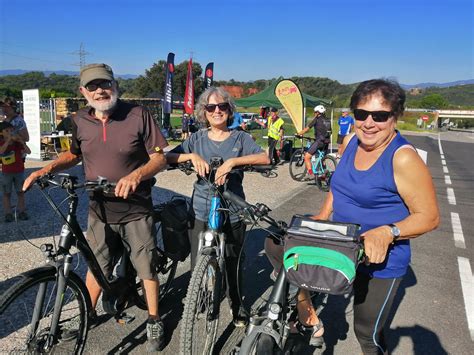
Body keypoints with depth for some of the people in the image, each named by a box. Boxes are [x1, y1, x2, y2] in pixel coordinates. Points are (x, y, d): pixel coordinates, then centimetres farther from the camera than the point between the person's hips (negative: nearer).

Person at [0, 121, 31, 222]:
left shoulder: (18, 142, -3)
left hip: (19, 171, 1)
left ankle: (22, 212, 16)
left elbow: (28, 152, -16)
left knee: (20, 192, 8)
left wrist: (22, 142, -27)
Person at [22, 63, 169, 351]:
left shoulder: (138, 115, -12)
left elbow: (160, 158, -11)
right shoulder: (80, 121, 0)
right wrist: (47, 169, -1)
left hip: (136, 210, -3)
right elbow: (74, 154, 17)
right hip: (99, 211, 3)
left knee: (147, 268, 8)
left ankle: (154, 321, 30)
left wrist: (136, 175, -29)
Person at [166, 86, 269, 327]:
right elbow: (167, 158, -3)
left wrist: (232, 161, -28)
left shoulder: (240, 138, 0)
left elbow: (264, 158, -17)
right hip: (201, 212, 1)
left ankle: (236, 303, 38)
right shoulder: (198, 139, 5)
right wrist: (192, 156, -20)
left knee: (232, 263, 12)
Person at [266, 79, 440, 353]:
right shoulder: (350, 141, -2)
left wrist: (387, 232, -33)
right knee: (277, 244, -1)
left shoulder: (403, 158, -23)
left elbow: (429, 216, -18)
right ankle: (307, 312, 16)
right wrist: (322, 218, 3)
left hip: (380, 261, -6)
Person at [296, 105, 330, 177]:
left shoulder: (316, 119, -2)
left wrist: (299, 134, 10)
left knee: (307, 157, -6)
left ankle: (310, 174, -14)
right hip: (326, 141, 8)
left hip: (319, 141, -8)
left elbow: (307, 129, -2)